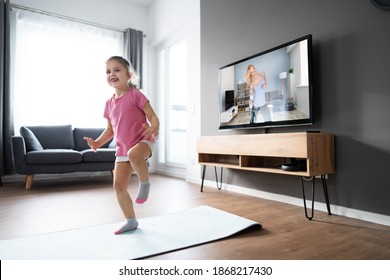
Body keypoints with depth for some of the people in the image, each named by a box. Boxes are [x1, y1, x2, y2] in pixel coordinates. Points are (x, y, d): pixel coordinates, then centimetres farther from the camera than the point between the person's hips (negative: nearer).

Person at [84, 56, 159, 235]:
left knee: (134, 154, -42)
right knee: (118, 185, 2)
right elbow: (110, 129, 19)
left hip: (143, 141, -6)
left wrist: (154, 128, -32)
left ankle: (144, 183, -12)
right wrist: (98, 142, 3)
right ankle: (131, 221, 19)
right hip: (122, 148, 7)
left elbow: (152, 116, -10)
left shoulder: (135, 94, -6)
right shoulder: (109, 103, 12)